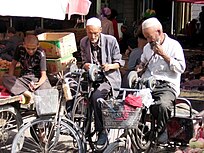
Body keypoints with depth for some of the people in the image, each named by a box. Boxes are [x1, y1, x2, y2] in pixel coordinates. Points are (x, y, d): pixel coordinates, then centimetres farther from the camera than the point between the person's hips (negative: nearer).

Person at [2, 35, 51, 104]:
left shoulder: (41, 54, -10)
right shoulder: (20, 49, -1)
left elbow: (43, 75, -13)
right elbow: (13, 64, 11)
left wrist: (38, 84, -34)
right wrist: (10, 80, -5)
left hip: (38, 79, -3)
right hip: (24, 79, 3)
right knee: (5, 78, -27)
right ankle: (27, 94, -37)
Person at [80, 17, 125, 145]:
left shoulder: (110, 40, -7)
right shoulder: (84, 42, 5)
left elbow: (119, 62, -1)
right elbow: (84, 62, 14)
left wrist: (110, 66, -23)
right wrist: (86, 65, -11)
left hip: (109, 77, -5)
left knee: (96, 96, -32)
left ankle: (102, 131, -18)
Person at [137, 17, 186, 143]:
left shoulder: (174, 45, 3)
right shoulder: (147, 47, 22)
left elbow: (181, 68, -7)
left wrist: (164, 55, -10)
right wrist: (140, 67, 18)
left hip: (167, 85, -5)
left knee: (163, 105, -36)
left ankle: (162, 130, -8)